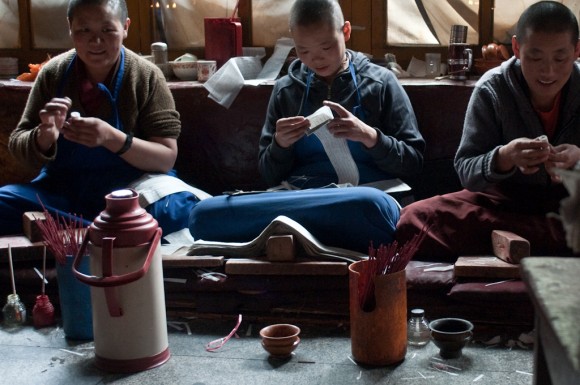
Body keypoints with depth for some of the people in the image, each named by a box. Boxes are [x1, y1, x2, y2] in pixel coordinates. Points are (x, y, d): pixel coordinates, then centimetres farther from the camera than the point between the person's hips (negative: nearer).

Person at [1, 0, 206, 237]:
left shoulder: (147, 77, -8)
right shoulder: (53, 74, -2)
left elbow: (167, 157, -11)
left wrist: (112, 138, -29)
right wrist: (44, 137, -25)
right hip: (63, 189, 3)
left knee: (178, 208, -33)